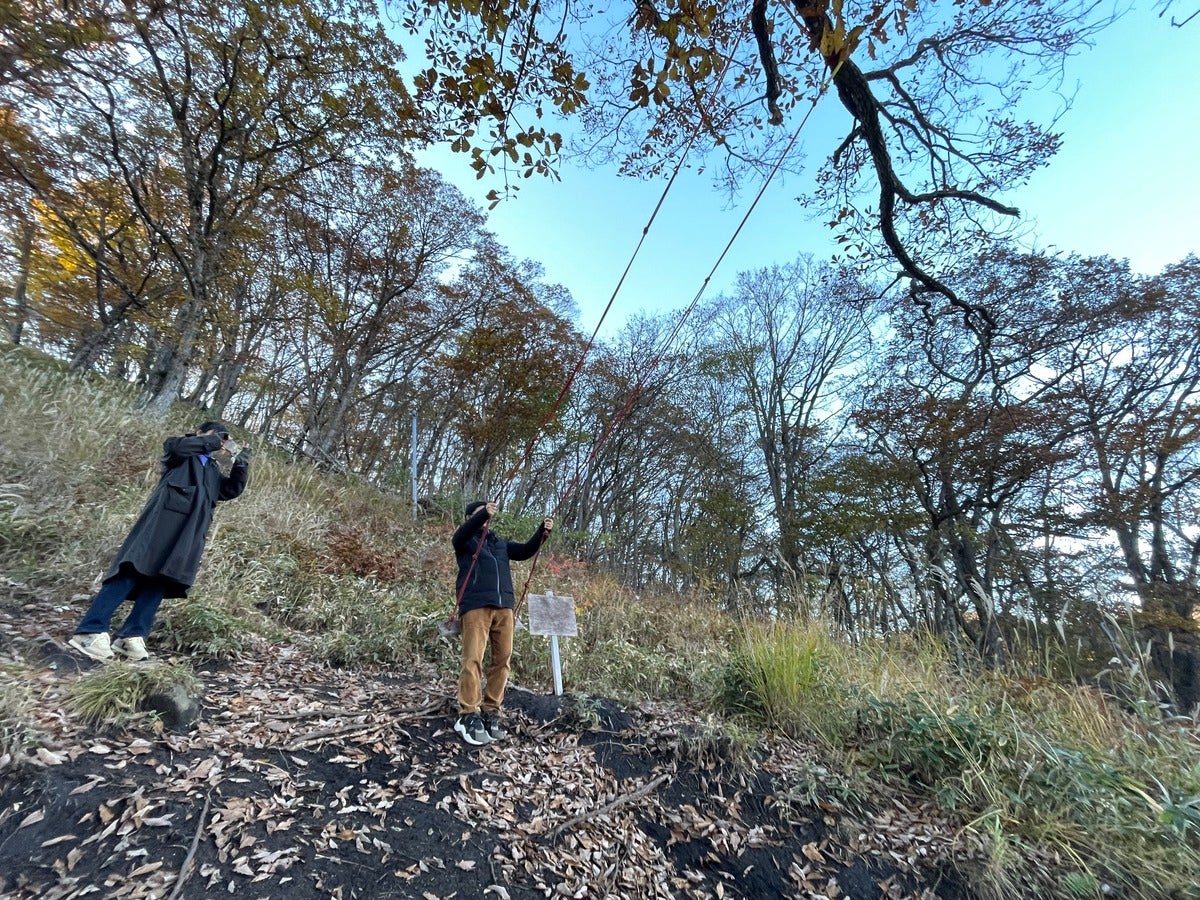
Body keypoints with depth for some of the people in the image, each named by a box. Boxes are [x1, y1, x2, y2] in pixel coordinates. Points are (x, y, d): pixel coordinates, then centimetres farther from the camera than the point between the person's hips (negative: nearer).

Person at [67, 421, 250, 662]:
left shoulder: (213, 472, 31)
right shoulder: (180, 453, 16)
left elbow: (234, 489, 19)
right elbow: (176, 445, -9)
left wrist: (240, 458, 10)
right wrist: (215, 441, -3)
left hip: (190, 532, 5)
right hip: (164, 519, -5)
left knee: (162, 580, -3)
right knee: (135, 570, -14)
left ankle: (131, 637, -5)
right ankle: (90, 631, -14)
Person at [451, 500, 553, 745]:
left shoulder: (500, 542, 25)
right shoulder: (465, 540, 11)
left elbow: (525, 551, 17)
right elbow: (461, 533, -13)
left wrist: (542, 532, 0)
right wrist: (483, 513, -31)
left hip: (504, 606, 5)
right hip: (476, 606, -5)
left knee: (502, 659, 1)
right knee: (473, 659, -9)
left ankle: (491, 712, 9)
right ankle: (469, 716, -4)